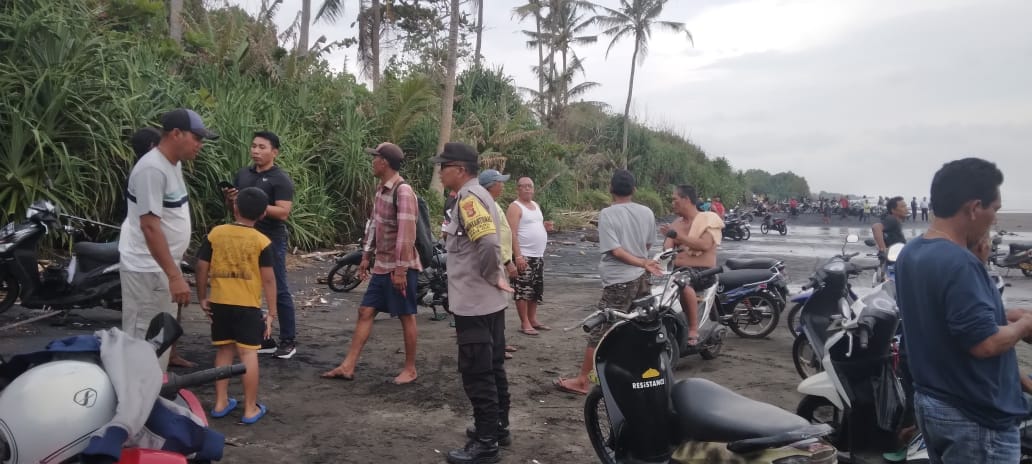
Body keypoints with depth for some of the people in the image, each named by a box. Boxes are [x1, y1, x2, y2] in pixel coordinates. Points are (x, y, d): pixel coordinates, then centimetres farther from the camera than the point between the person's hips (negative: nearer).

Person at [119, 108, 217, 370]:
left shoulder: (174, 164, 10)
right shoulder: (152, 169, -21)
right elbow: (150, 226, -26)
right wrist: (174, 276, -28)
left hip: (163, 266, 10)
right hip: (148, 269, -10)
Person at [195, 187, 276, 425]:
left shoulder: (215, 234, 0)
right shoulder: (262, 242, -7)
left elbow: (202, 269, 1)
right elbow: (268, 279, -7)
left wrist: (202, 298, 14)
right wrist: (272, 312, 0)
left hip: (219, 304, 3)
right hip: (248, 306, -3)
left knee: (224, 351, 15)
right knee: (248, 353, 2)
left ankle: (221, 403, 23)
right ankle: (250, 409, 6)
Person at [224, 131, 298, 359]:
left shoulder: (281, 180, -8)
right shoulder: (242, 174, 11)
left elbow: (283, 213, -17)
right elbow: (232, 207, 20)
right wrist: (230, 198, -3)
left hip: (272, 242, -7)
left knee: (279, 292, 0)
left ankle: (288, 341, 9)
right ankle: (262, 339, 21)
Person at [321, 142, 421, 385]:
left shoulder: (403, 191, -19)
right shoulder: (381, 188, 11)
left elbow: (407, 234, -23)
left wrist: (401, 269, -23)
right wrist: (366, 256, 20)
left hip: (400, 267, -9)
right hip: (382, 265, 9)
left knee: (406, 317, 3)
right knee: (365, 312, 9)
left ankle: (410, 369, 17)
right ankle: (348, 367, 16)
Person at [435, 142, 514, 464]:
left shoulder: (468, 198, -17)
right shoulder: (476, 195, 14)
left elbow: (488, 243, -30)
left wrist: (491, 276, -16)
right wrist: (493, 277, 13)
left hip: (474, 302, -10)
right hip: (489, 300, 10)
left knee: (477, 374, -1)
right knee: (492, 368, 18)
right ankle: (498, 426, 30)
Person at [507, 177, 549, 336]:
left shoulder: (536, 205, 16)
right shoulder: (515, 207, -10)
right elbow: (512, 233, -17)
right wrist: (518, 256, -23)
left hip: (538, 256, 9)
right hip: (524, 256, -9)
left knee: (536, 290, 14)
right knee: (523, 291, -5)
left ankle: (533, 320, 24)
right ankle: (524, 324, -1)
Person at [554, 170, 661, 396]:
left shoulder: (607, 214, -12)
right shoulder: (647, 212, 4)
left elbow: (615, 250, -17)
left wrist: (643, 264, -11)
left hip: (619, 281, -6)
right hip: (642, 278, 6)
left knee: (599, 332, -1)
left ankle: (582, 380, 4)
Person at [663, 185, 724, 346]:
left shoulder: (709, 219, 0)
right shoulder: (676, 223, 18)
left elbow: (705, 245, -17)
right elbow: (666, 248, 5)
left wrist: (679, 236, -16)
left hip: (703, 272, -6)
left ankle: (694, 329, -26)